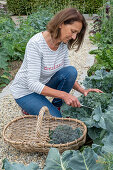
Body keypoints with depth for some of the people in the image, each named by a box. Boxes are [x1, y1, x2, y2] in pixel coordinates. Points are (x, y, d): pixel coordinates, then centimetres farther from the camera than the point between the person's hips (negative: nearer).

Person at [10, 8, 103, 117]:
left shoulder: (63, 43, -8)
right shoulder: (36, 44, -30)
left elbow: (68, 74, 1)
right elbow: (33, 84, -32)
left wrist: (82, 90, -14)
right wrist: (63, 94, -37)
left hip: (44, 84, 7)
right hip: (25, 92, -6)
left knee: (71, 71, -18)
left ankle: (57, 107, 1)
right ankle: (30, 108, 7)